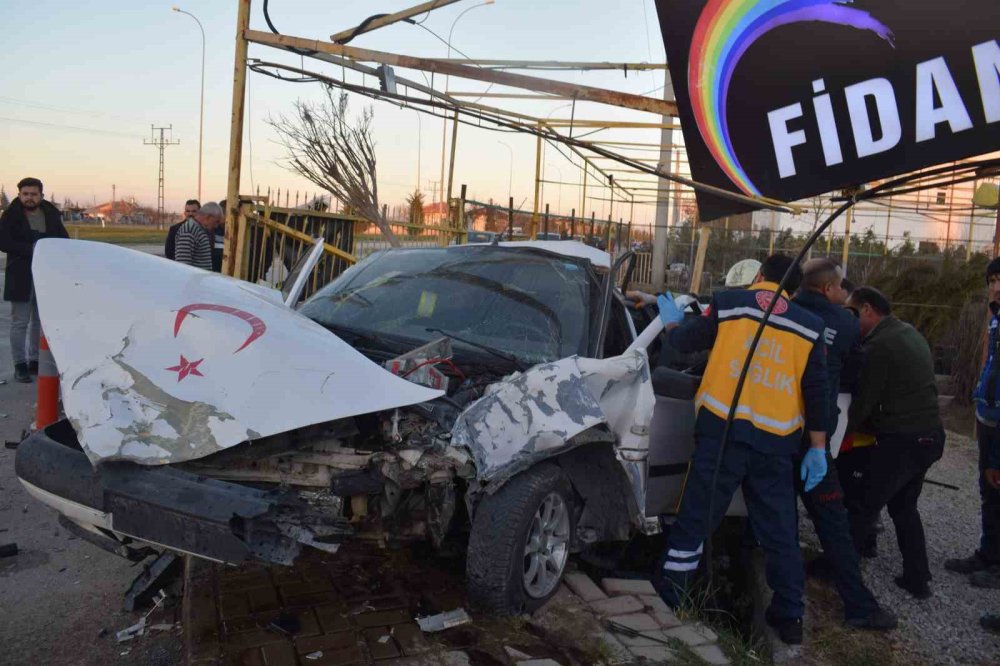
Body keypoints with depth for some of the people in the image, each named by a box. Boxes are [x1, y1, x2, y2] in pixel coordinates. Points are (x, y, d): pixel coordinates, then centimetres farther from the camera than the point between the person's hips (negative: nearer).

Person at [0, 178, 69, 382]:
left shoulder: (51, 214, 8)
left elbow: (64, 240, 10)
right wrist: (32, 248, -22)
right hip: (21, 276, -4)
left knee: (41, 321, 11)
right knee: (20, 322, -1)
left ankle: (35, 361, 21)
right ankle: (20, 365, 4)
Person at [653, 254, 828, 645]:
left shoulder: (729, 302, 4)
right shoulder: (809, 326, 11)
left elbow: (684, 343, 12)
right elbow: (817, 391, 8)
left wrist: (672, 321, 33)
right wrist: (818, 448, 11)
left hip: (723, 429, -2)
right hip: (776, 441, 3)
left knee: (696, 518, 6)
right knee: (780, 532, 14)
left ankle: (665, 601, 13)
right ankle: (790, 616, 22)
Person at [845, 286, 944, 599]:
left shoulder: (879, 345, -16)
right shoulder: (910, 333, 13)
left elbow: (863, 401, -12)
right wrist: (869, 425, 19)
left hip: (902, 439, -9)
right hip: (928, 434, 9)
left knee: (863, 506, 3)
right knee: (904, 506, 22)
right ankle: (917, 578, 27)